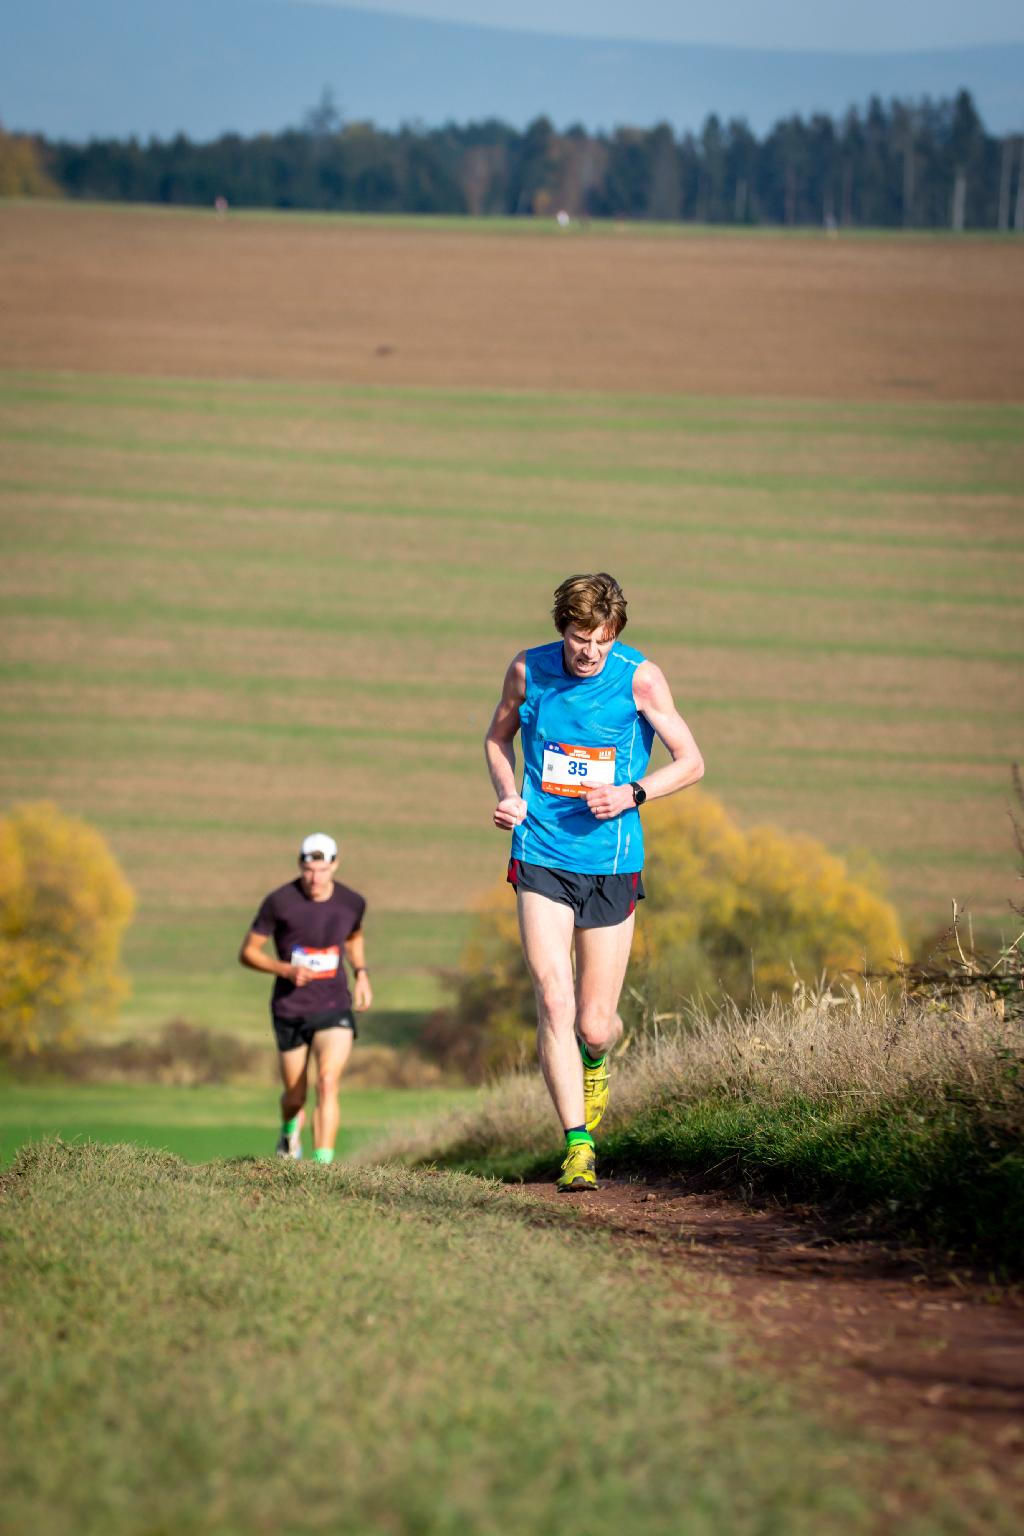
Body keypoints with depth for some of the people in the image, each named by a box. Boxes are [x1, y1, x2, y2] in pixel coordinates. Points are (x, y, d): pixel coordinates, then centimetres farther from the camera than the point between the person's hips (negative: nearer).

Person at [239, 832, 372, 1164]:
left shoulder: (352, 903, -3)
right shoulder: (279, 902, -12)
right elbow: (248, 952, -5)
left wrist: (361, 972, 6)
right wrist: (286, 970, -20)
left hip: (334, 1009, 0)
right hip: (290, 1010, 0)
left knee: (328, 1083, -20)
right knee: (295, 1095, 11)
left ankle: (322, 1164, -21)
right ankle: (290, 1132, 47)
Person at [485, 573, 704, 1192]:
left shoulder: (640, 678, -8)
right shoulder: (528, 671, -2)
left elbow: (691, 762, -2)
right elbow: (499, 736, 17)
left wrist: (631, 794, -18)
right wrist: (509, 795, -1)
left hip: (613, 866, 0)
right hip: (542, 858, 1)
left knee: (596, 1024, 3)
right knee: (555, 1002, -15)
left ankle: (597, 1060, 42)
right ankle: (578, 1146, -11)